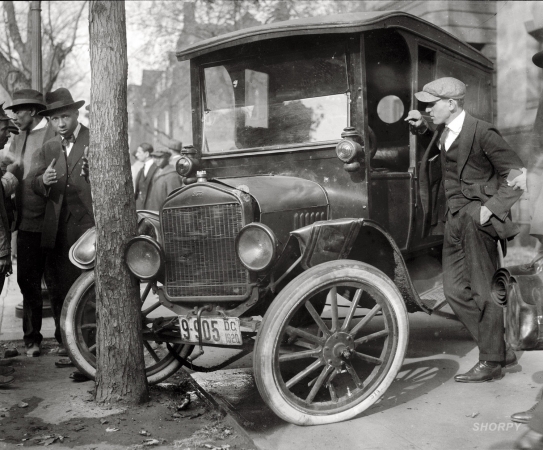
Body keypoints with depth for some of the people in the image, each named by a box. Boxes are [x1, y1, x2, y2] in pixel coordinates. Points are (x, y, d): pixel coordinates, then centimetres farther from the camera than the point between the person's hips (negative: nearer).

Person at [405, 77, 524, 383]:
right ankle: (502, 350, 20)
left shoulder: (482, 133, -12)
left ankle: (491, 363, 13)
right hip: (453, 218, 9)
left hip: (476, 217, -8)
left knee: (484, 291, 0)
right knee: (456, 290, 8)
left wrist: (491, 207, -16)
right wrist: (422, 128, 19)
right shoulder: (443, 132, 11)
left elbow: (517, 174, -11)